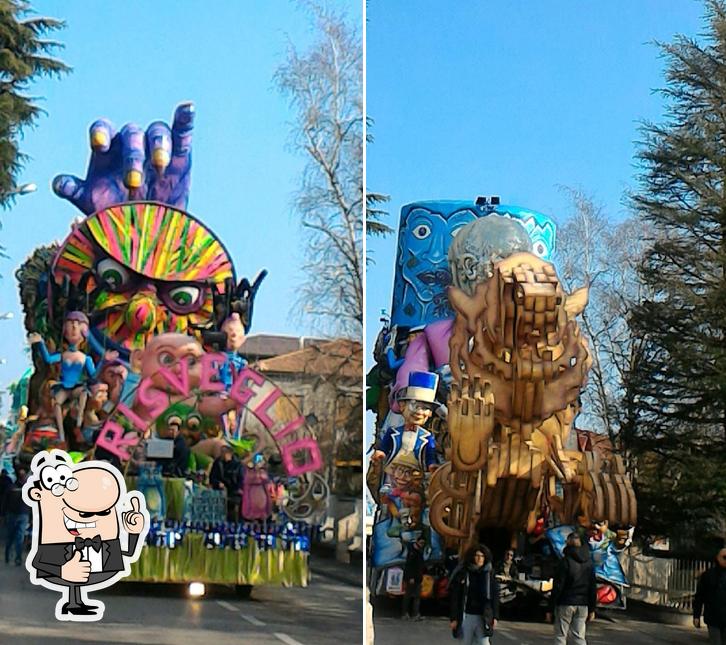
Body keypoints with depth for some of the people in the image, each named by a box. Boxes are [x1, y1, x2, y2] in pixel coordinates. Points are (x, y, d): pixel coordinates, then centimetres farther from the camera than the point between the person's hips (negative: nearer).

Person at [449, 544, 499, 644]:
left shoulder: (489, 574, 2)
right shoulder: (463, 573, -3)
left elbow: (495, 597, 5)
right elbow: (455, 597, -2)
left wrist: (495, 616, 1)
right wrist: (454, 618, -5)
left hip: (483, 617, 0)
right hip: (467, 615, 0)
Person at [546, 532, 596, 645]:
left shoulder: (565, 561, -9)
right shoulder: (589, 562, 8)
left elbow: (557, 587, -11)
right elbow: (593, 588, 10)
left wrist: (550, 609, -8)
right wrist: (592, 609, 16)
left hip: (565, 604, -5)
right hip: (582, 605, 5)